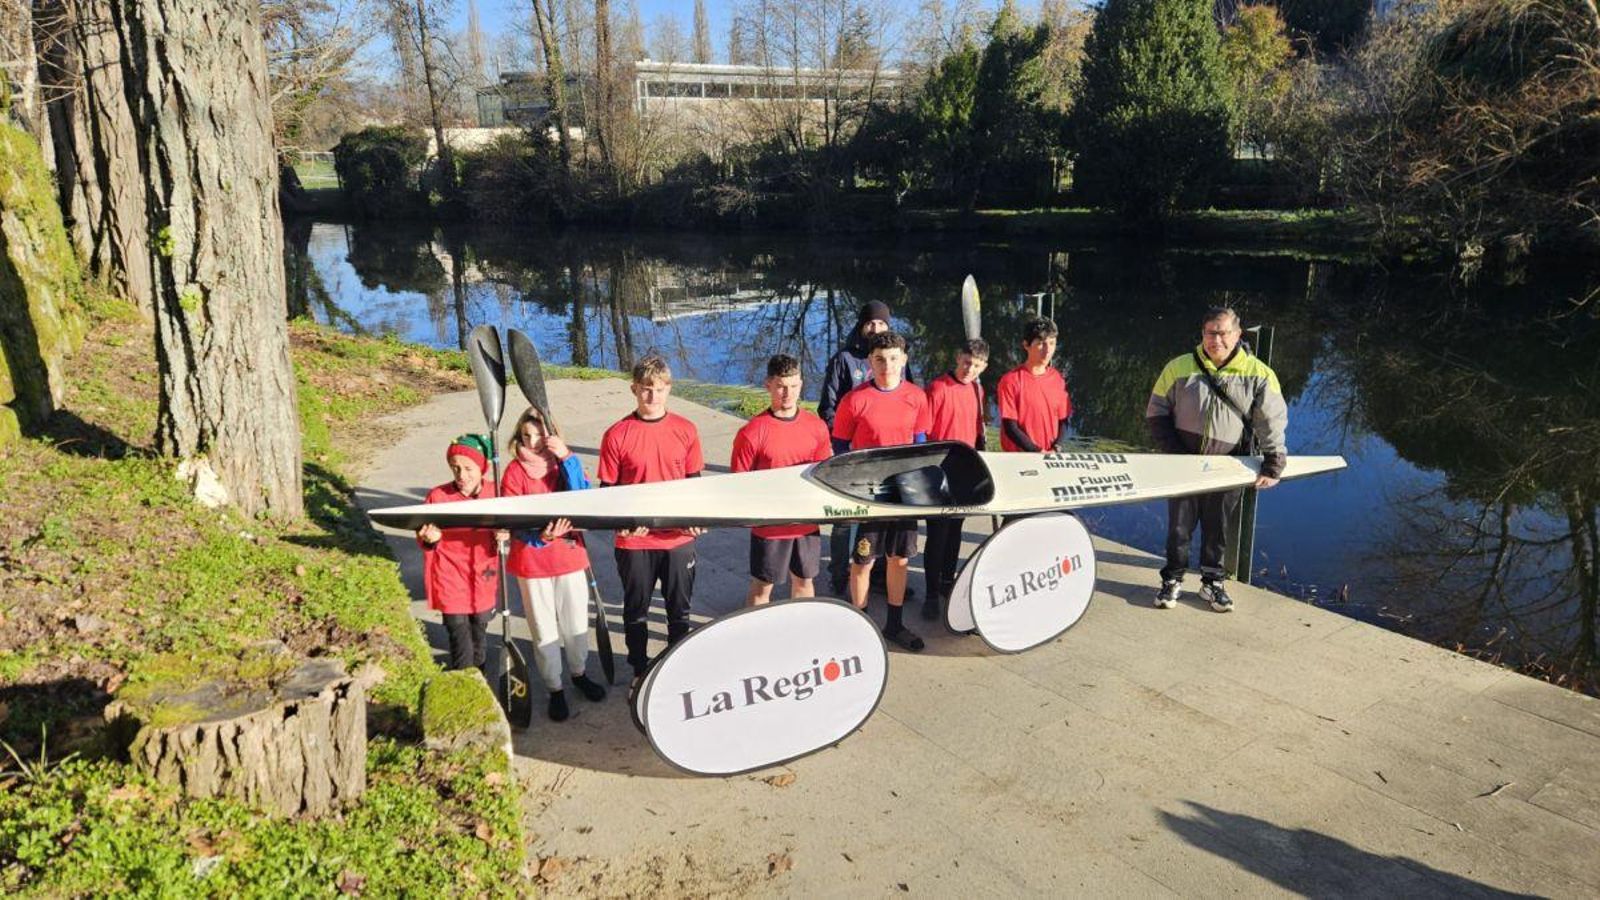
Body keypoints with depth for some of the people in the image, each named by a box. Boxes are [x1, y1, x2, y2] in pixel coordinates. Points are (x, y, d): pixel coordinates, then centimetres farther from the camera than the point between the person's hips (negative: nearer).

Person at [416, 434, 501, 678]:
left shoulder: (495, 492, -6)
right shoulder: (438, 496, -13)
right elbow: (423, 541, -3)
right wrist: (429, 539, -26)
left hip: (484, 580, 3)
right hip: (451, 583, -3)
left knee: (480, 635, 21)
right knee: (462, 648, -3)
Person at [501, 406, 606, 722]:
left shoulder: (566, 463, -2)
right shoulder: (514, 472, -8)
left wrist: (567, 458, -25)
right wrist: (540, 536, -29)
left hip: (570, 556, 2)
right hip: (532, 562, -2)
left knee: (576, 624, 15)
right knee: (544, 631, 8)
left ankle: (579, 674, 40)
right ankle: (555, 689, 26)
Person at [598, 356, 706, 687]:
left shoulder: (686, 430, -2)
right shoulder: (617, 435, -8)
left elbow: (695, 481, 7)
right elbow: (608, 489, -2)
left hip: (679, 539, 2)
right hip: (634, 541, -1)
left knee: (679, 609, 16)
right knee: (636, 610, 15)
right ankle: (640, 672, 33)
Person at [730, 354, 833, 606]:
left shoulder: (816, 426, -1)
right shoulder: (752, 433, -14)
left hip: (807, 522, 4)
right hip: (769, 525, -4)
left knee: (804, 580, 20)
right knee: (762, 586, 10)